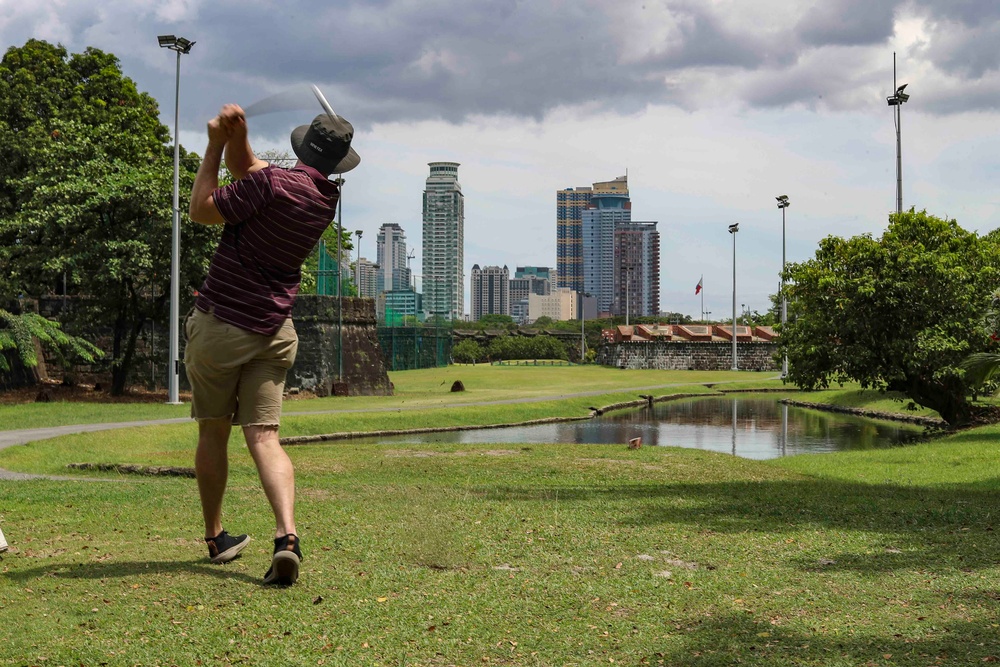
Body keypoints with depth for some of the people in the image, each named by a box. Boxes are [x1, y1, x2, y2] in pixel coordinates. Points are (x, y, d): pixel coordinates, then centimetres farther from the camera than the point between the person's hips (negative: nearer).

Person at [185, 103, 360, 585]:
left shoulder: (271, 183, -16)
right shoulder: (327, 198, 6)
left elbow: (202, 211, -4)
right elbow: (243, 168, 17)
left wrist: (216, 143, 0)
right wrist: (236, 135, 1)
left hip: (218, 325, -4)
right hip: (274, 333, 4)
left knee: (212, 433, 13)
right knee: (264, 436, -1)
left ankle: (215, 538, 25)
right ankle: (287, 536, -22)